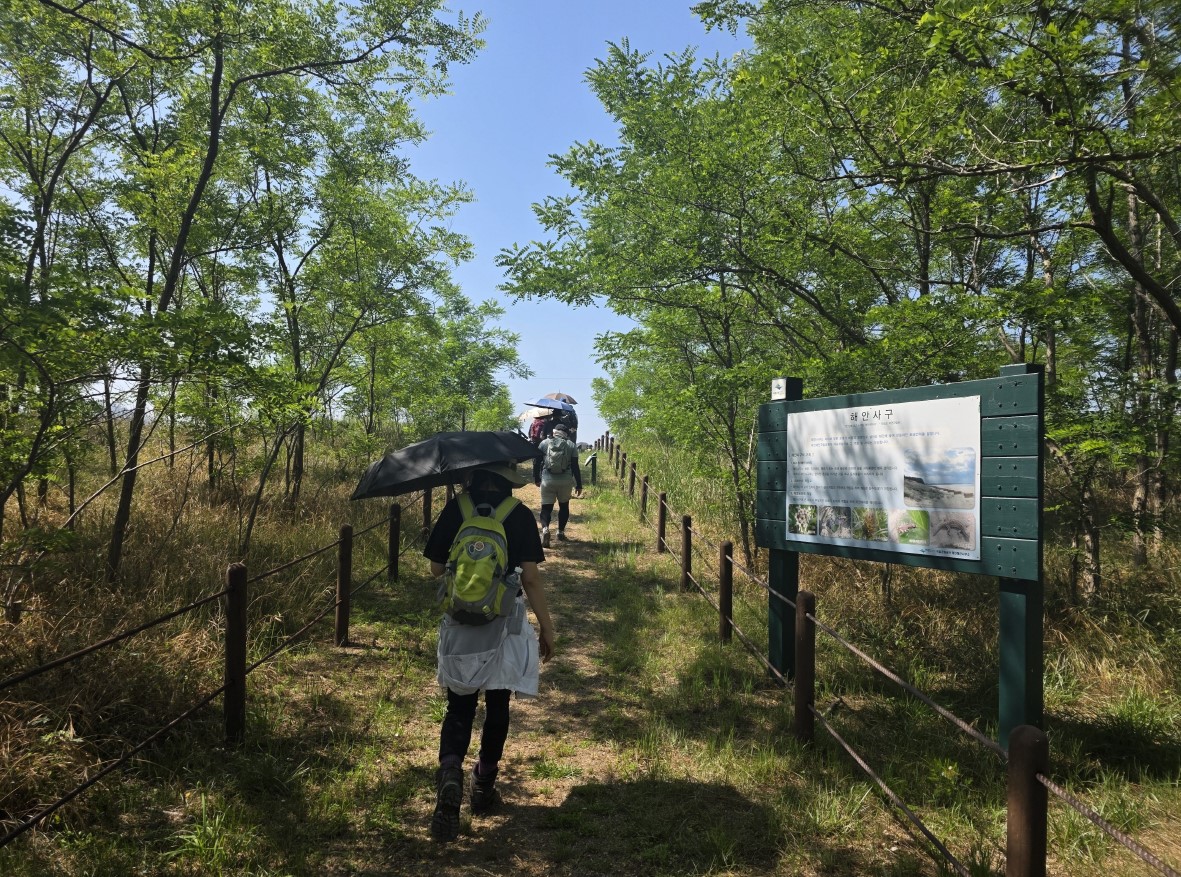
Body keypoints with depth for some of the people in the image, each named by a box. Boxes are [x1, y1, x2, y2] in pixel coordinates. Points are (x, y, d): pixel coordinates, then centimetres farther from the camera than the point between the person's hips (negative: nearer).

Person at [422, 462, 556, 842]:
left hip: (460, 625, 1)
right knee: (497, 707, 17)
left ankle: (450, 772, -14)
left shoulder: (454, 510, -3)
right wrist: (547, 627, -1)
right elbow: (531, 578, -9)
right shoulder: (520, 515, -8)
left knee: (459, 708, 11)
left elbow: (436, 568, 1)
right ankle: (484, 786, 28)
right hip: (505, 625, -1)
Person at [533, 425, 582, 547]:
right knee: (564, 506, 21)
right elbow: (575, 467, -2)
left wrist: (536, 479, 13)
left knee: (546, 507, 3)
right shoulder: (571, 446, 1)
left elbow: (536, 462, 2)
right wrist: (578, 485, 3)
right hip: (565, 481, 0)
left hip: (547, 480, 0)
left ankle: (545, 529, -23)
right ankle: (561, 533, 27)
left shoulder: (544, 443, 3)